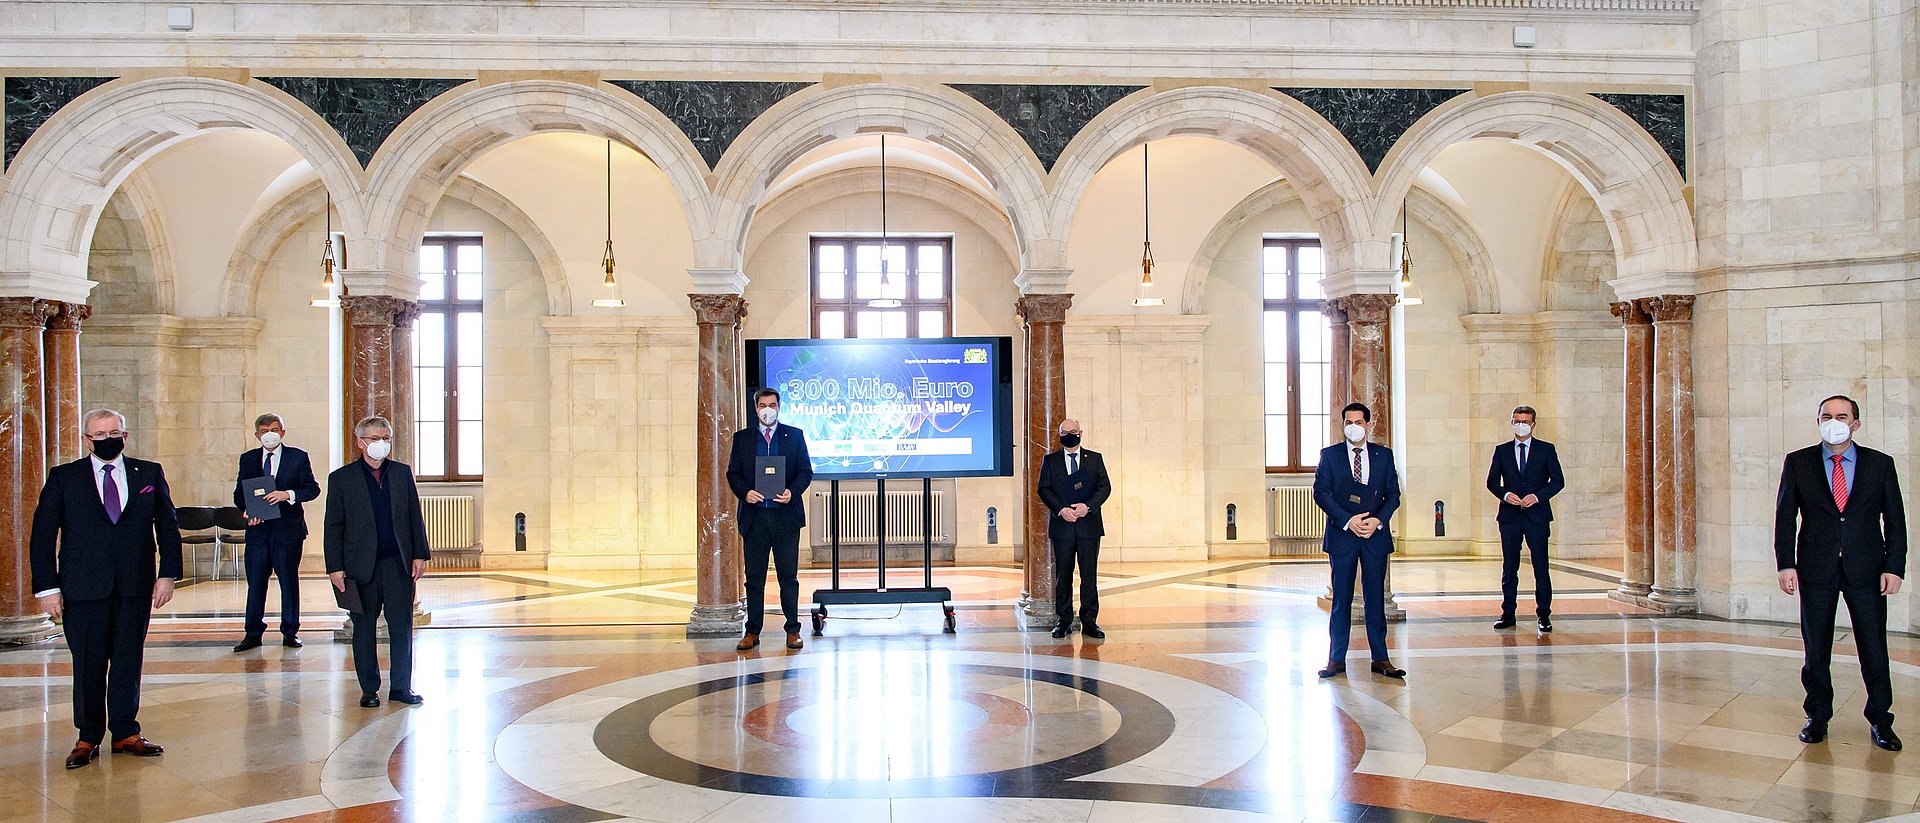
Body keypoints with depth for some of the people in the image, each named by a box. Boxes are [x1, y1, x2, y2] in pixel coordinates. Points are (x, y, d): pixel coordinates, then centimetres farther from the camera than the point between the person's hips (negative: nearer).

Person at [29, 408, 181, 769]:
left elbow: (167, 526, 9)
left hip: (136, 586, 1)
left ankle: (126, 733, 17)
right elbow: (42, 536, 3)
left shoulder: (150, 474, 8)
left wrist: (168, 573, 1)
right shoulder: (63, 478, 4)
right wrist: (47, 587, -4)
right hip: (83, 587, -1)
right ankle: (88, 738, 17)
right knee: (88, 665, 5)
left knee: (129, 661, 7)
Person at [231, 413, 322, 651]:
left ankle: (290, 633, 13)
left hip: (288, 528, -2)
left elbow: (313, 488, -2)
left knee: (289, 582, 4)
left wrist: (288, 494, -19)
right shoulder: (248, 459, 10)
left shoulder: (298, 457, 2)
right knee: (255, 582, 4)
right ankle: (253, 634, 13)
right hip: (257, 529, 2)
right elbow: (239, 493, 10)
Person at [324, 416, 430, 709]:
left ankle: (401, 687, 13)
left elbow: (415, 516, 10)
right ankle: (369, 689, 18)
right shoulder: (341, 478, 2)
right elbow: (333, 527, 1)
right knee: (364, 628, 7)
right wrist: (335, 567, -5)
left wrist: (420, 554, 3)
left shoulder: (402, 473, 9)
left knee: (402, 626, 3)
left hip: (399, 563, 2)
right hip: (361, 565, -1)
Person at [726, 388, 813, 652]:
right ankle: (752, 632, 12)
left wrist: (792, 492, -13)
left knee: (788, 577, 3)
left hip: (785, 515, -1)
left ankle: (793, 631, 11)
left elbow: (806, 471, 5)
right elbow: (733, 473, 8)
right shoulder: (742, 438, 10)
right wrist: (745, 492, -11)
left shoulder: (795, 435, 7)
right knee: (754, 578, 5)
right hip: (754, 516, 1)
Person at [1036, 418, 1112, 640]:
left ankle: (1089, 621, 6)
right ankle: (1064, 621, 12)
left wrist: (1088, 506, -13)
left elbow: (1105, 487, 3)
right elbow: (1043, 489, 1)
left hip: (1089, 524, 0)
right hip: (1061, 526, 0)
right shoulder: (1050, 460, 9)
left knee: (1089, 575, 0)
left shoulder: (1095, 459, 9)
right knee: (1062, 575, 4)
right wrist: (1061, 510, -13)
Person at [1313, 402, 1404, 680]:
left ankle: (1380, 659, 10)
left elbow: (1393, 493, 7)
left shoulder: (1384, 455, 9)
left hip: (1376, 535, 1)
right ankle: (1337, 659, 7)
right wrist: (1348, 521, -13)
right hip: (1341, 534, -1)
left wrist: (1378, 520, -10)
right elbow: (1321, 492, -3)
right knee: (1341, 598, 2)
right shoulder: (1329, 455, 4)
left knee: (1375, 597, 4)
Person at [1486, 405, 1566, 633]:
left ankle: (1544, 615, 5)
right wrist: (1505, 494, -11)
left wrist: (1537, 496, -14)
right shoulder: (1501, 450, 10)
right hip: (1510, 516, 2)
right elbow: (1492, 481, 9)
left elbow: (1558, 481, 1)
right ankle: (1508, 614, 12)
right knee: (1509, 567, 6)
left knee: (1540, 566, -2)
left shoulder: (1546, 449, 5)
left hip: (1537, 514, -2)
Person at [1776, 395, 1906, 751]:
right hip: (1816, 570, 0)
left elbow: (1895, 520, 5)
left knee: (1874, 649, 3)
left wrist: (1894, 567, -4)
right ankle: (1818, 717, 20)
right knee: (1816, 648, 7)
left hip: (1866, 571, 0)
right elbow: (1785, 517, 2)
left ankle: (1880, 719, 18)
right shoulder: (1798, 463, 3)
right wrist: (1786, 564, -5)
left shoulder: (1880, 464, 4)